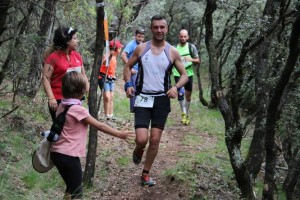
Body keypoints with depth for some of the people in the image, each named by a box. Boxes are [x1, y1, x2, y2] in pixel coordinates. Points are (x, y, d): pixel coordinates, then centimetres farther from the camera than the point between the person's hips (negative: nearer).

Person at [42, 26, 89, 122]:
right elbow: (45, 78, -12)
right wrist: (51, 98, -20)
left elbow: (83, 76, 16)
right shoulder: (53, 57, -10)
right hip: (59, 100, -5)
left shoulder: (77, 55, 8)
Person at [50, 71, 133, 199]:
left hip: (57, 152, 8)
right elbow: (99, 126, -13)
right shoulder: (78, 109, -17)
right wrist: (119, 134, -5)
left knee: (72, 189, 21)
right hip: (68, 155, -8)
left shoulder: (62, 105, 7)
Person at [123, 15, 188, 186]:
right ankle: (138, 151, 25)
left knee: (155, 140, 5)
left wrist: (176, 87, -16)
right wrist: (128, 84, -7)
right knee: (142, 139, -13)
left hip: (162, 99, 1)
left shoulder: (172, 52, -1)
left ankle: (146, 173, 22)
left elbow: (185, 75, 4)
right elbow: (128, 67, 11)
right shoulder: (141, 48, 0)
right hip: (143, 98, -1)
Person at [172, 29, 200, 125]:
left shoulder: (191, 47, 2)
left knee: (188, 95, 10)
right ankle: (183, 113, -7)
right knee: (181, 93, -21)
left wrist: (191, 59, -17)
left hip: (189, 73, 1)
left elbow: (198, 61, 2)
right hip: (178, 74, -1)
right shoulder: (175, 48, 3)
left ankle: (187, 114, 29)